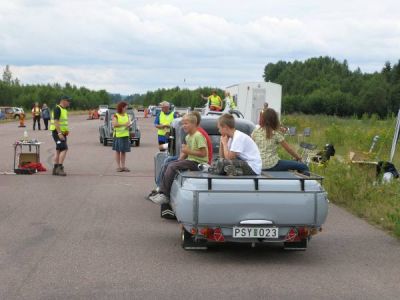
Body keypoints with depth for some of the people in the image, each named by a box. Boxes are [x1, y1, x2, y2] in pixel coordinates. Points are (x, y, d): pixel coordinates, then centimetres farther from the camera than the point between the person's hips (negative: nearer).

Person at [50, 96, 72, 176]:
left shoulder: (64, 110, 17)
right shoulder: (57, 109, -14)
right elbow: (56, 122, -21)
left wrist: (66, 130, 14)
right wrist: (59, 133, -26)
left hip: (62, 133, 10)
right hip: (57, 132, -10)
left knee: (58, 150, 11)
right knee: (64, 149, -16)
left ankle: (55, 169, 15)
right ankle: (60, 167, -16)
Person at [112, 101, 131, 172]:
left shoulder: (127, 115, 13)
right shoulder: (116, 116, -3)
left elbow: (129, 123, 14)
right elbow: (114, 124, -17)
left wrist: (129, 125, -10)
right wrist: (124, 124, -23)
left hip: (125, 135, 5)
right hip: (118, 135, -5)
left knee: (124, 151, 6)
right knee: (118, 151, 1)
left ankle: (123, 166, 10)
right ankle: (119, 166, 4)